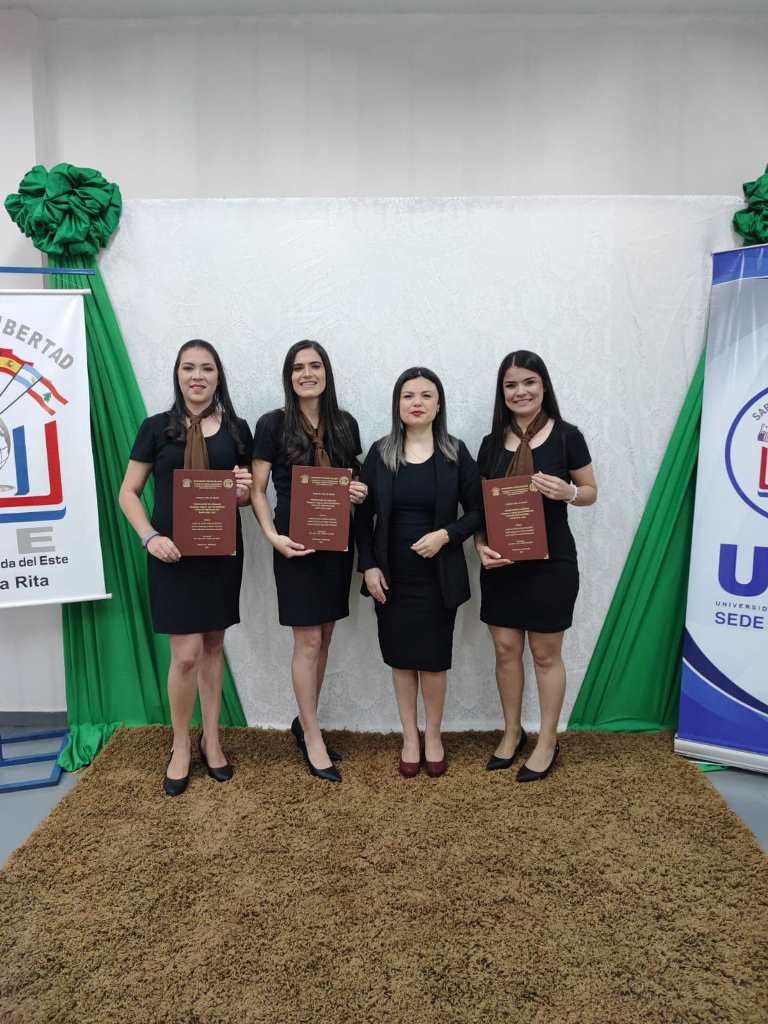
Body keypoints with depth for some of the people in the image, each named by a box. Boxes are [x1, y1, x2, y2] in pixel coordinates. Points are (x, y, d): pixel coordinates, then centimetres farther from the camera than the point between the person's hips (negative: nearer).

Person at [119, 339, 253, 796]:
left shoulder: (237, 429, 6)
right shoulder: (157, 428, 0)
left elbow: (250, 495, 12)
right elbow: (129, 492, 2)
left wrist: (245, 489, -12)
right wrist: (150, 537, -13)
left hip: (223, 551, 2)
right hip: (174, 553, -2)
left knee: (213, 645, 12)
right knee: (186, 654, -4)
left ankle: (212, 739, 28)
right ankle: (181, 747, 19)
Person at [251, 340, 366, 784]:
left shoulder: (345, 423, 6)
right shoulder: (273, 424, -5)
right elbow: (257, 491, -4)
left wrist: (361, 492, -6)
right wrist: (273, 536, -16)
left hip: (337, 542, 4)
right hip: (297, 544, -4)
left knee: (323, 638, 13)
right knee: (308, 641, 1)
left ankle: (305, 723, 31)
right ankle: (313, 737, 17)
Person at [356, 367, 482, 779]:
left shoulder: (456, 454, -3)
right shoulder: (379, 452, 0)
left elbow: (477, 511, 0)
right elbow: (363, 516, 2)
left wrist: (446, 535, -17)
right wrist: (368, 566, -5)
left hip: (438, 575, -1)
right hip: (392, 575, 1)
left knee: (433, 658, 8)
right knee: (401, 657, 11)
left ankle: (433, 736, 30)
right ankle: (410, 737, 29)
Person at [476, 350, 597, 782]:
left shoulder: (567, 437, -4)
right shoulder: (492, 443, 5)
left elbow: (591, 492, 3)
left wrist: (567, 492, -19)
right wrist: (481, 547, -8)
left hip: (550, 562, -3)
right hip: (501, 563, 4)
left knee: (546, 653, 7)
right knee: (505, 650, 11)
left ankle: (548, 742, 24)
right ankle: (512, 733, 31)